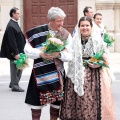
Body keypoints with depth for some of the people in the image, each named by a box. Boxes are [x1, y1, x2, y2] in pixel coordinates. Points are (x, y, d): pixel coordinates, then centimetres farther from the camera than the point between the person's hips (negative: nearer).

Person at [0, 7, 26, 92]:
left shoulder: (15, 24, 11)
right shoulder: (11, 26, -18)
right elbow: (11, 41, -21)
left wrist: (21, 51, 17)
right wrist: (16, 53, -22)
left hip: (19, 51, 9)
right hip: (15, 52, -9)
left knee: (19, 68, 16)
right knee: (15, 68, 1)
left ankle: (13, 84, 28)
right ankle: (15, 86, 12)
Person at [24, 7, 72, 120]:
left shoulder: (66, 35, -1)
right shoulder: (37, 32, -6)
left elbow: (70, 56, -4)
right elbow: (27, 50, -1)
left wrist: (58, 54, -23)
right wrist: (40, 54, -17)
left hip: (57, 72, 2)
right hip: (40, 71, -2)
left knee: (56, 101, 9)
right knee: (37, 100, 2)